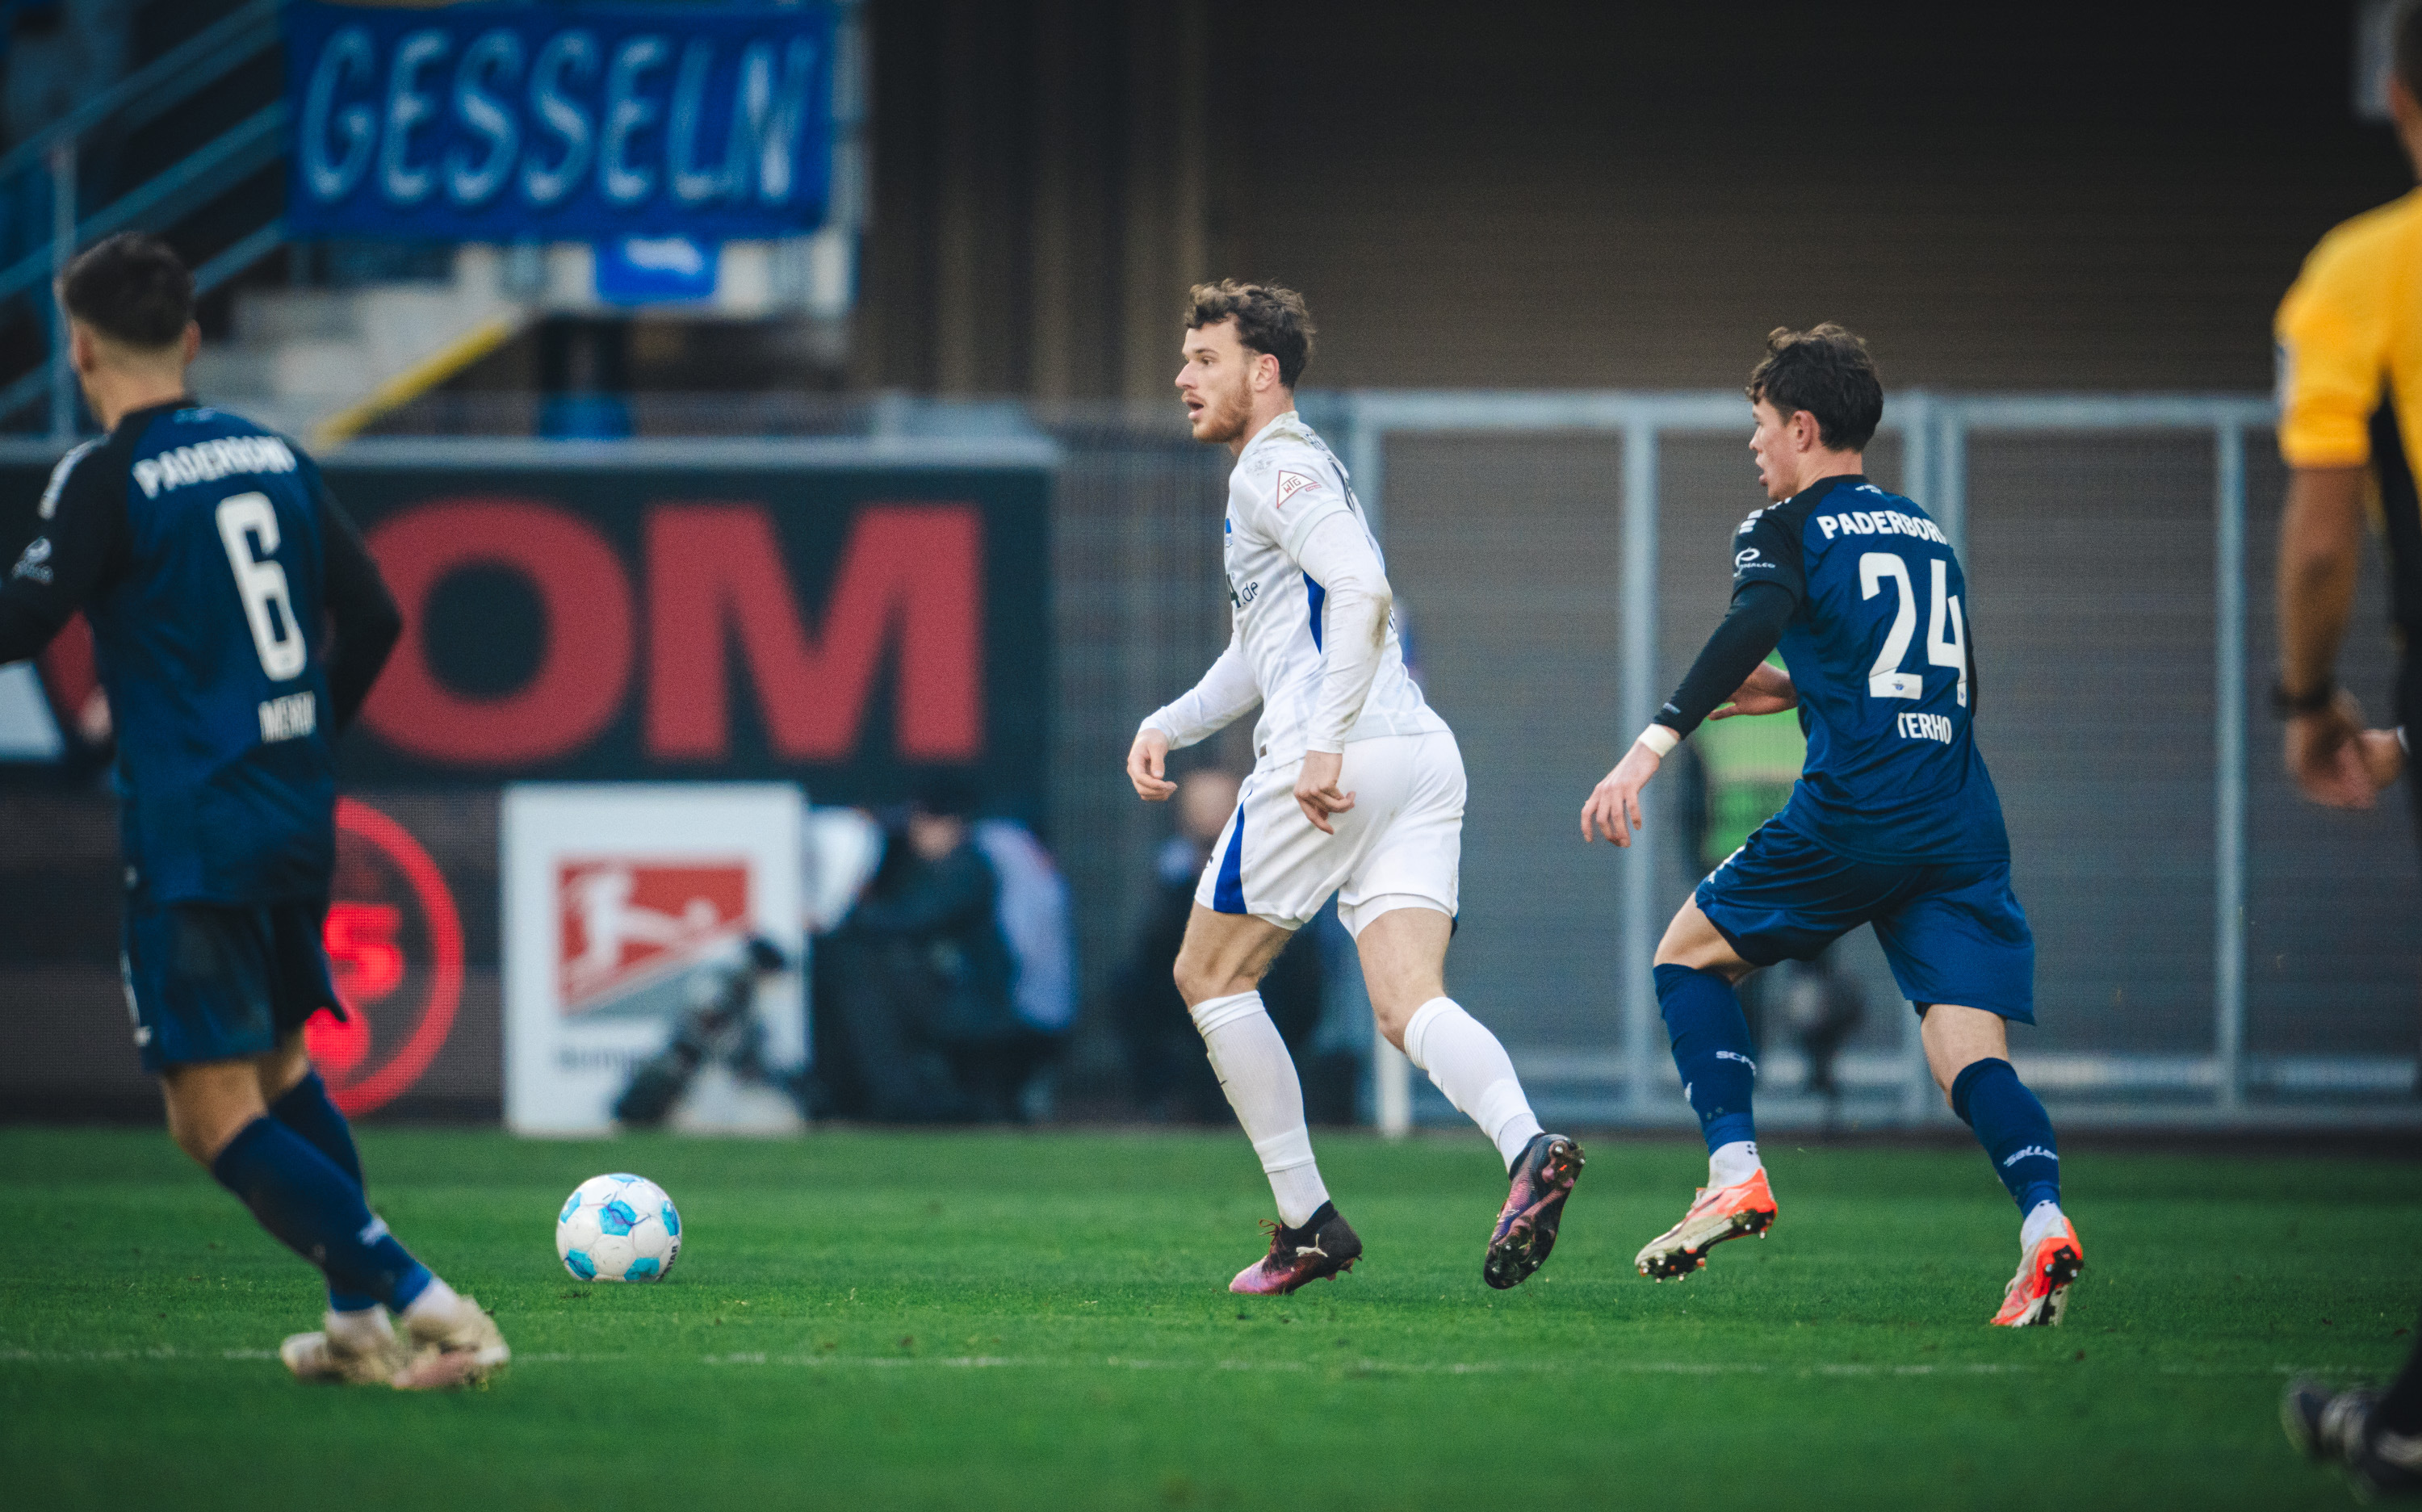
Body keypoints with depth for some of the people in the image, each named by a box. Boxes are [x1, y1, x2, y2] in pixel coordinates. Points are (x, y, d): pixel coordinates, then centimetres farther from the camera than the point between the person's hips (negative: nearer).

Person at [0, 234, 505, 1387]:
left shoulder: (106, 479, -11)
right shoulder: (273, 456, 10)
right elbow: (373, 617, 13)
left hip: (190, 836, -7)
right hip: (299, 818, 7)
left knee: (216, 1118, -6)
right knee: (280, 1066, 25)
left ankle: (421, 1304, -17)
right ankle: (361, 1326, 24)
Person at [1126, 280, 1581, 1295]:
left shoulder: (1278, 467, -4)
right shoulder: (1279, 472, 28)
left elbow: (1362, 593, -21)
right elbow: (1262, 655, 36)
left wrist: (1325, 744, -24)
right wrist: (1166, 725, 23)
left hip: (1345, 760, -9)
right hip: (1422, 756, 9)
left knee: (1210, 975, 7)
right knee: (1409, 1005, -5)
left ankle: (1307, 1221, 6)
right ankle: (1527, 1149, -33)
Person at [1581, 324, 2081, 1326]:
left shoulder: (1787, 529, 4)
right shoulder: (1928, 537, 24)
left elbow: (1754, 625, -17)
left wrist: (1653, 746, -25)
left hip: (1852, 815, -5)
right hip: (1963, 830, 5)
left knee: (1689, 951, 17)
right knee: (1969, 1056, -1)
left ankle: (1735, 1171, 3)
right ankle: (2043, 1218, -28)